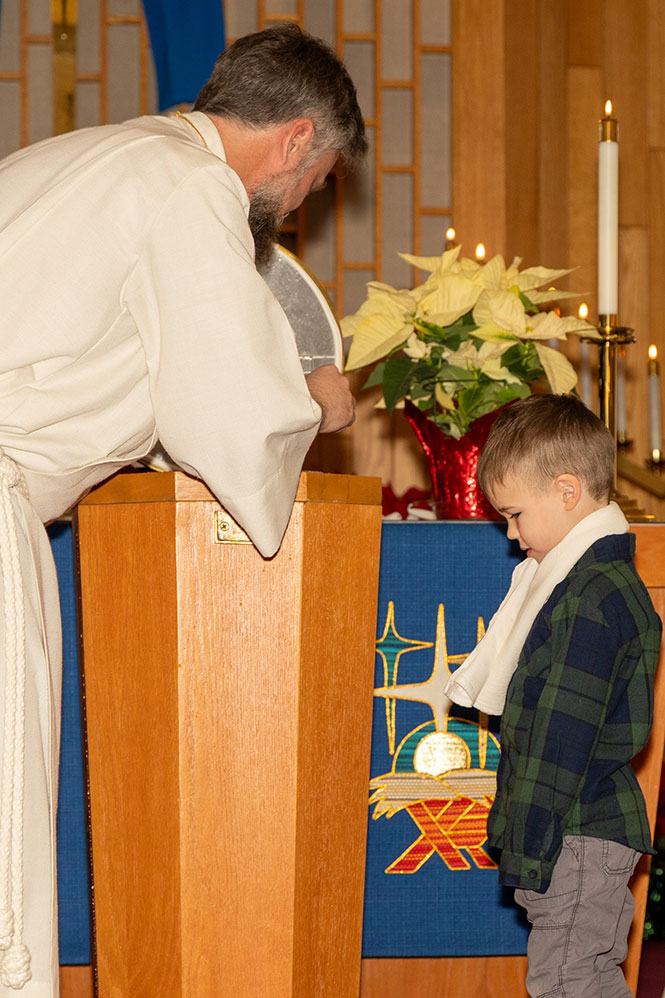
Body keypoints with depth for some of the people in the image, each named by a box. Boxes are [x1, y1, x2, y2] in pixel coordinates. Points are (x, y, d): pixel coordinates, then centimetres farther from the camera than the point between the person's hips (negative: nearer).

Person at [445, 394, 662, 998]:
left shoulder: (591, 599, -19)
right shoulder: (609, 580, 14)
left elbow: (562, 738, -21)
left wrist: (527, 849, -18)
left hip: (579, 839, -10)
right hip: (600, 832, 10)